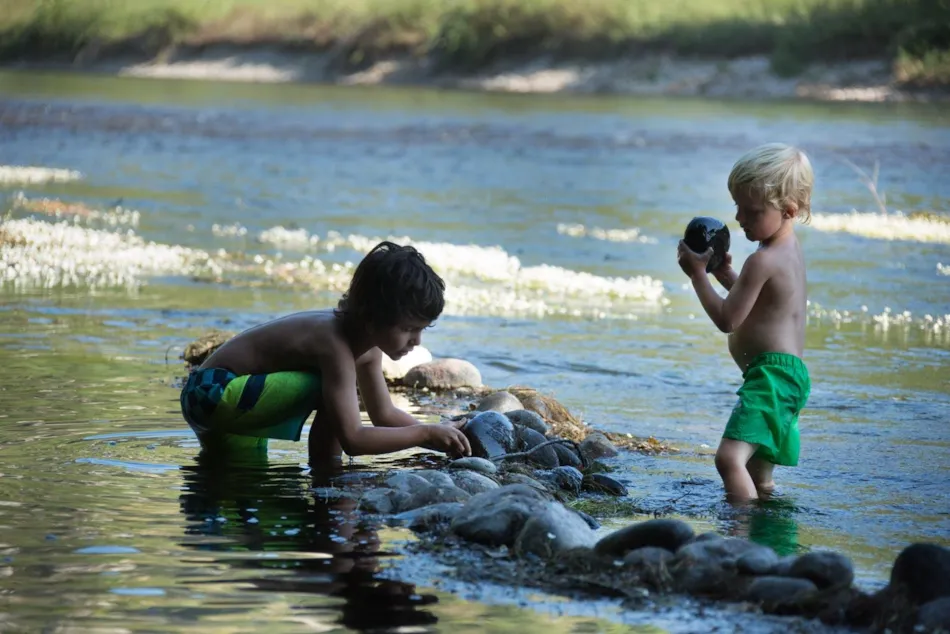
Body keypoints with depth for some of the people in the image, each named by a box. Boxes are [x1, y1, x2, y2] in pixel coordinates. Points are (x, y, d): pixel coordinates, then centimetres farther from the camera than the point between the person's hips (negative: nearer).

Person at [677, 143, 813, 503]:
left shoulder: (763, 262, -17)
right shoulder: (790, 248, 15)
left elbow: (727, 319, -15)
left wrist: (698, 273, -5)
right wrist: (726, 275, 14)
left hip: (771, 373, -11)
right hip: (791, 372, 11)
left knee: (730, 458, -27)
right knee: (759, 479, 21)